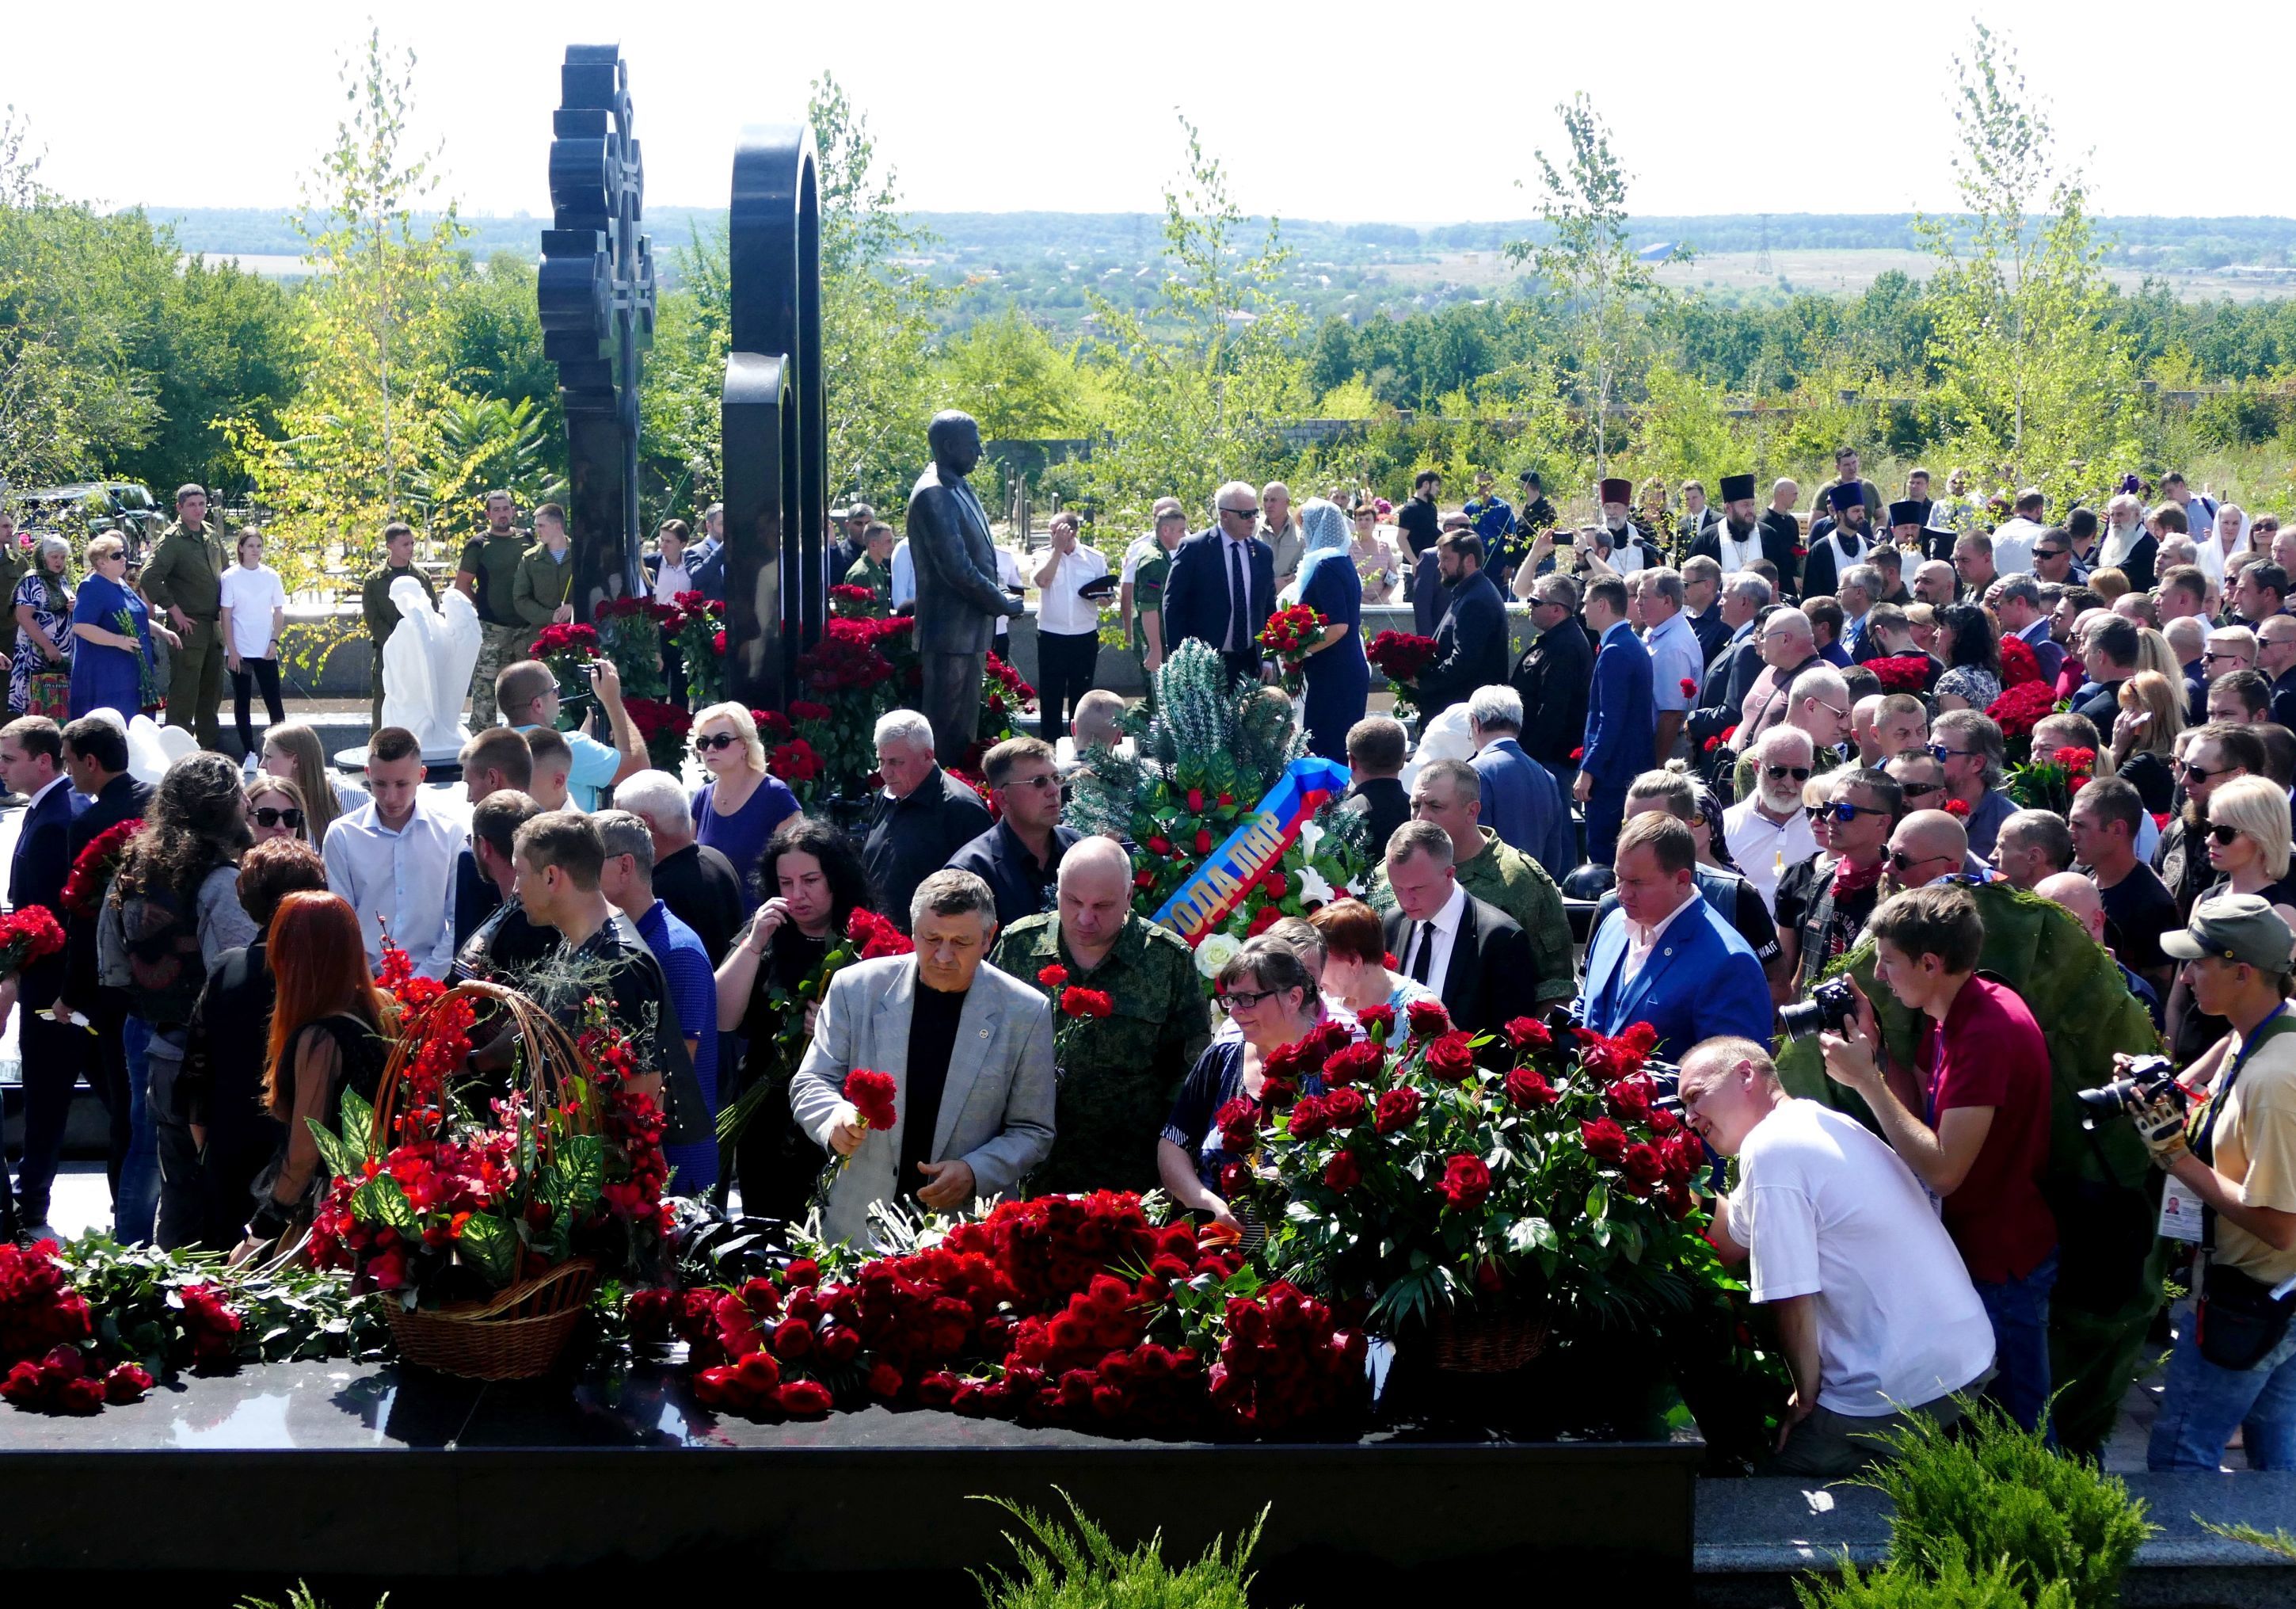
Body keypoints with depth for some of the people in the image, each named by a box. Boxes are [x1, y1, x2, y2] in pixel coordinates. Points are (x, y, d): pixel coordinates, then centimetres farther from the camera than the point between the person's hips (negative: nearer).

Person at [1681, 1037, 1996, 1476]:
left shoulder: (1770, 1148, -16)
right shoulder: (1824, 1122, 13)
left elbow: (1793, 1302, -17)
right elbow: (1732, 1241, 18)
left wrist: (1806, 1400, -4)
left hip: (1903, 1390, -9)